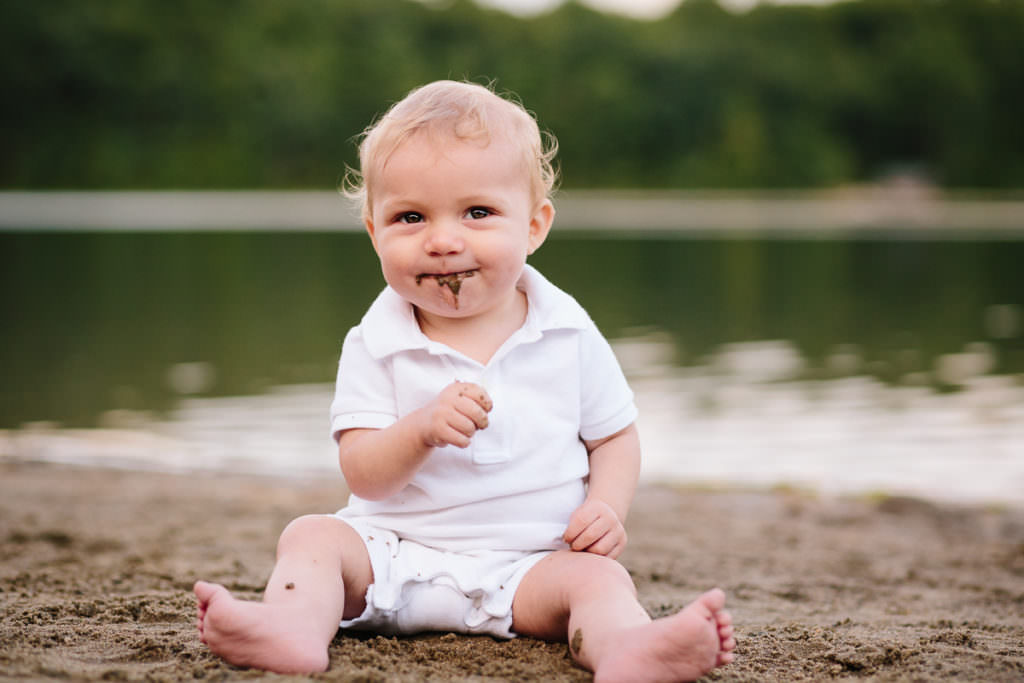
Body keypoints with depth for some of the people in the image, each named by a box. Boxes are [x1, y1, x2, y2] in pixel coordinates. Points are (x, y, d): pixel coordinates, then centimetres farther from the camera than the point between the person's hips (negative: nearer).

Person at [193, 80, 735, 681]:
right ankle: (295, 624, -46)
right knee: (313, 536, -18)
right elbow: (362, 476, -8)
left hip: (525, 565, -1)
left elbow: (615, 437, 11)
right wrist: (424, 429, -27)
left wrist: (607, 508, -9)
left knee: (597, 576, -27)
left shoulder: (568, 334, 1)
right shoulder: (376, 345, -2)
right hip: (394, 555, 1)